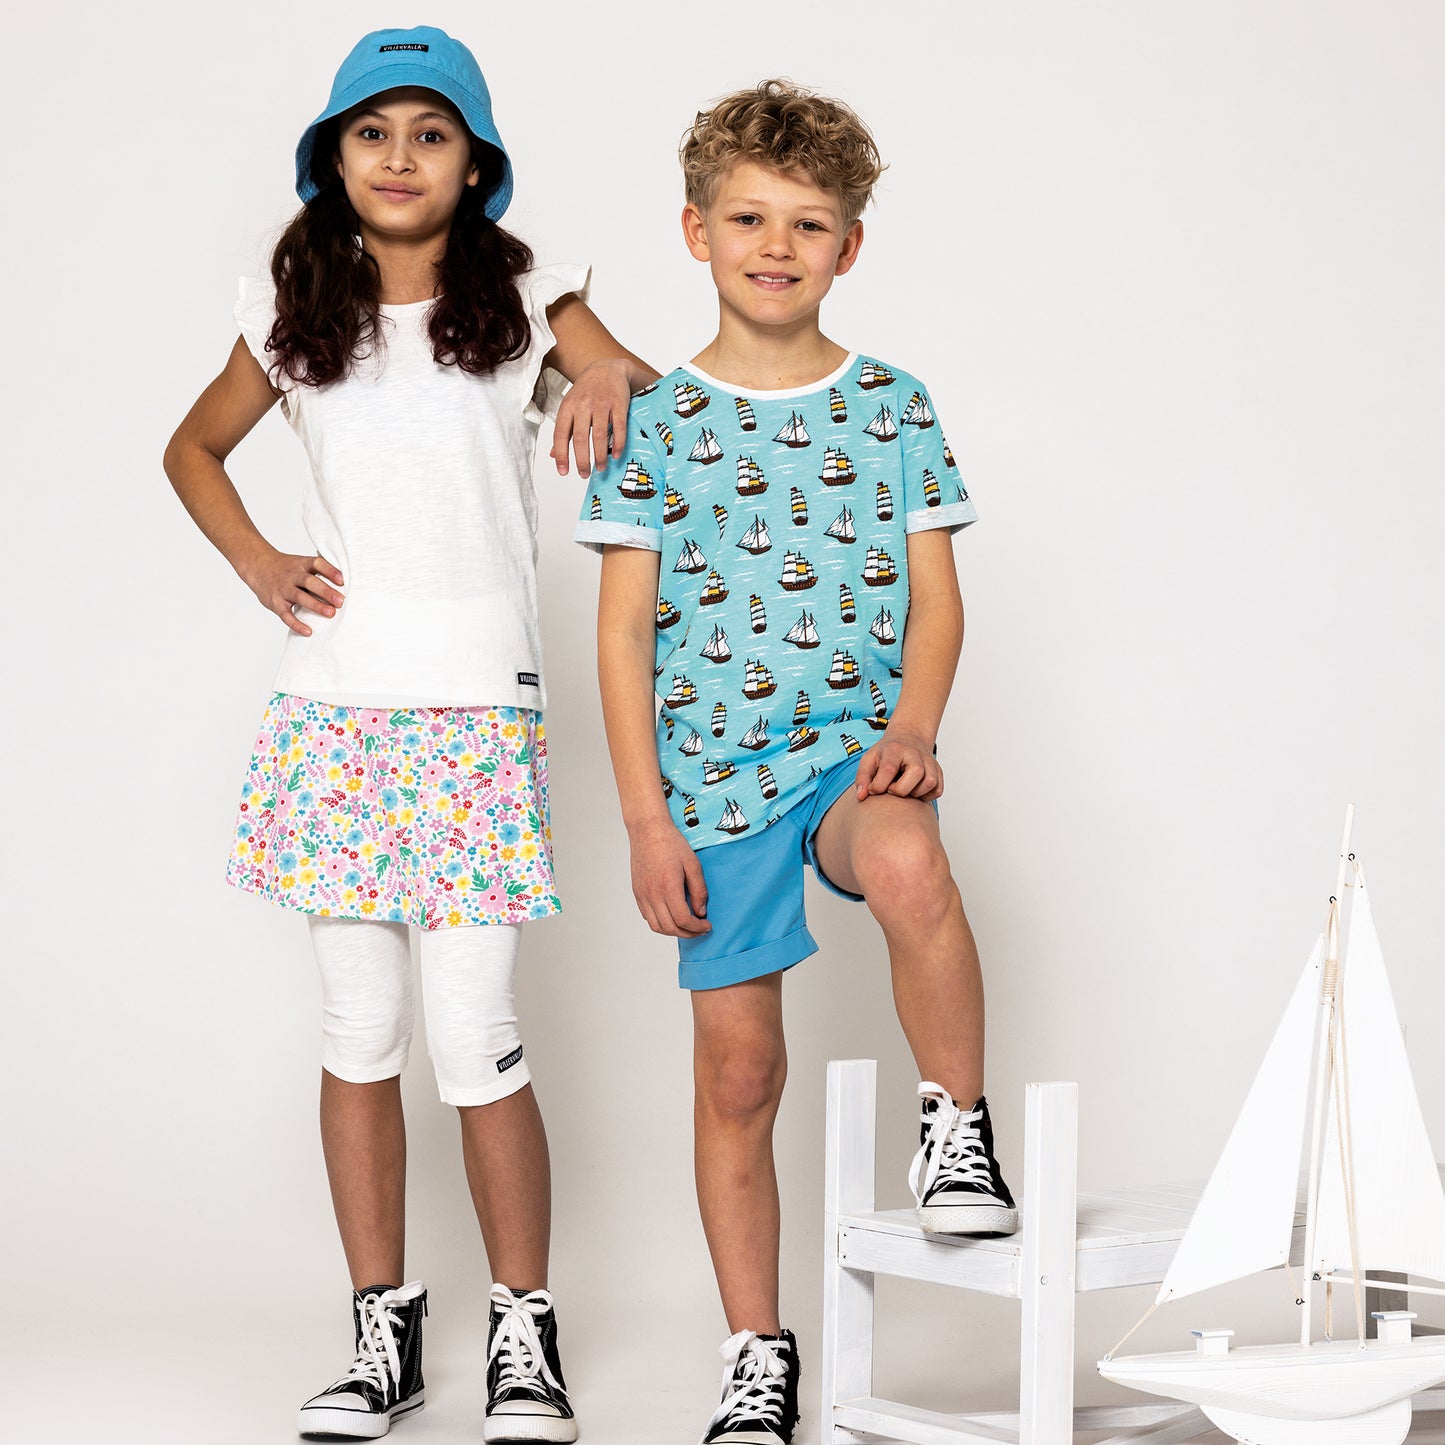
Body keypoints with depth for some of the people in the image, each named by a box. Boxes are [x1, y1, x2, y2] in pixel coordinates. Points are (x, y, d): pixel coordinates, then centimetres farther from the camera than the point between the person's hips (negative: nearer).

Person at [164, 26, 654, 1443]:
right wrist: (258, 564, 8)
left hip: (477, 707, -3)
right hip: (335, 702, 3)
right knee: (359, 1031, 7)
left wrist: (611, 375, -24)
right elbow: (194, 446, 24)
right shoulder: (296, 312, 10)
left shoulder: (523, 299, 4)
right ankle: (383, 1331, 17)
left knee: (475, 1039, -5)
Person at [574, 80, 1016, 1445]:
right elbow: (622, 631, 1)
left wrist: (912, 728, -13)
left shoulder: (894, 407, 5)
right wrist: (646, 819, -5)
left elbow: (934, 598, 5)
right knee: (737, 1068, 3)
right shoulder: (656, 422, 1)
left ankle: (958, 1124, -12)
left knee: (907, 864, -36)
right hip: (715, 770, 0)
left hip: (856, 742, 0)